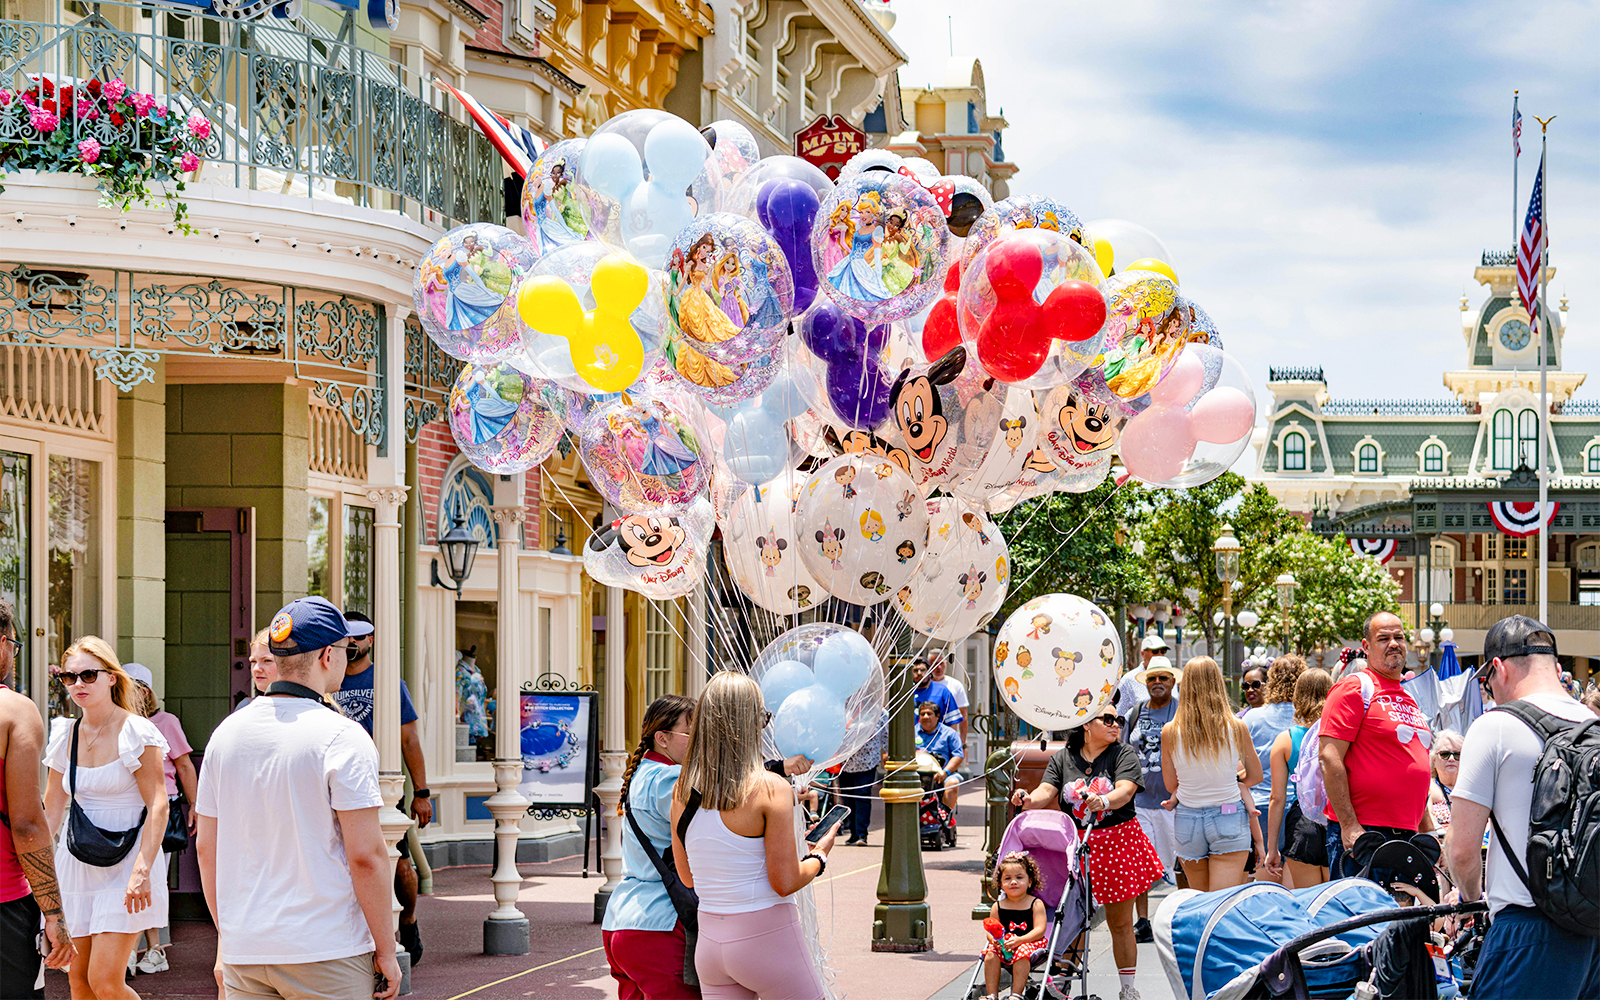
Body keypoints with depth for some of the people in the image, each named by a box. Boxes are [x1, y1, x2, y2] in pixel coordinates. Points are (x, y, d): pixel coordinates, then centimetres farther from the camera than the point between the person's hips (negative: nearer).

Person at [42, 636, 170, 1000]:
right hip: (77, 860, 6)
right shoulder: (65, 735, 7)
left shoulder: (137, 733, -9)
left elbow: (158, 806, -13)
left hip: (126, 860, -6)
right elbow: (53, 807, 15)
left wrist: (142, 871, -22)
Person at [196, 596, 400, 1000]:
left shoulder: (227, 732, 7)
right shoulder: (341, 737, -11)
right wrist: (386, 952, -6)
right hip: (327, 952, -5)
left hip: (243, 956, 6)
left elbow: (206, 848, 12)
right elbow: (366, 856, -14)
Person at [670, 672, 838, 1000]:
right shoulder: (771, 790, -15)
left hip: (709, 942, 6)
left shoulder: (682, 791, 2)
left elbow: (687, 877, 12)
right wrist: (819, 855, 5)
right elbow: (785, 883, -14)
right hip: (767, 936, -6)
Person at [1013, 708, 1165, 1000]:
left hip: (1118, 841, -1)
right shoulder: (1062, 758, 7)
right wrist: (1030, 800, -29)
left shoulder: (1124, 754, 2)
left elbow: (1125, 790, -15)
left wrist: (1103, 801, -37)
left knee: (1120, 922, 7)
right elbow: (1047, 791, -5)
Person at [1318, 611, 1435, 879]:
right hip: (1358, 831, -8)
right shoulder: (1354, 688, -5)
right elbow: (1330, 759, -13)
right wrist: (1349, 826, -19)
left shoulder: (1409, 699, 21)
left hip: (1405, 835, 8)